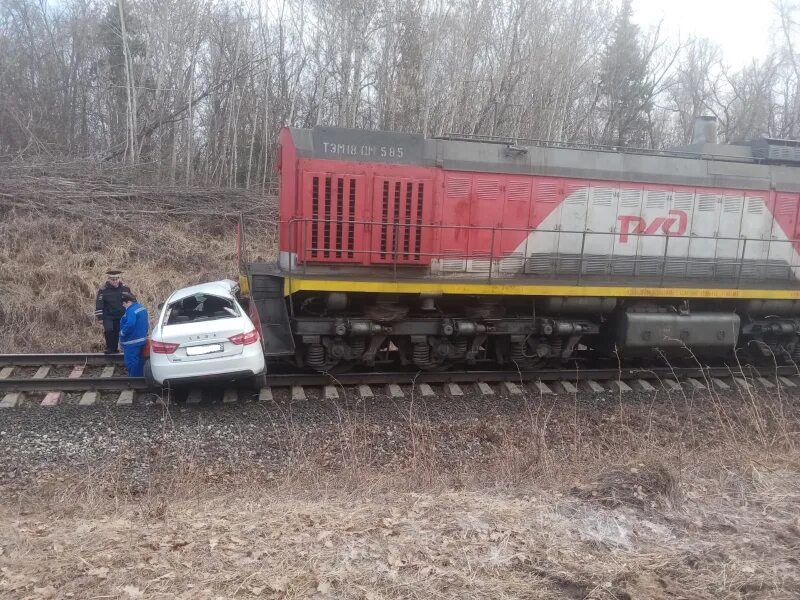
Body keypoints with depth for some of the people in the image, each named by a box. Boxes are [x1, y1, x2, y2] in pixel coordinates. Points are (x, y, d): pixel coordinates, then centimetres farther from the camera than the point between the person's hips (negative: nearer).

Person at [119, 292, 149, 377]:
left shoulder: (131, 311, -21)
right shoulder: (141, 307, 12)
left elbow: (129, 325, -30)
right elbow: (144, 324, 19)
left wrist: (122, 333, -15)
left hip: (132, 342, -10)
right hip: (141, 340, 10)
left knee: (131, 362, -3)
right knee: (139, 361, 17)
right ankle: (139, 376, 25)